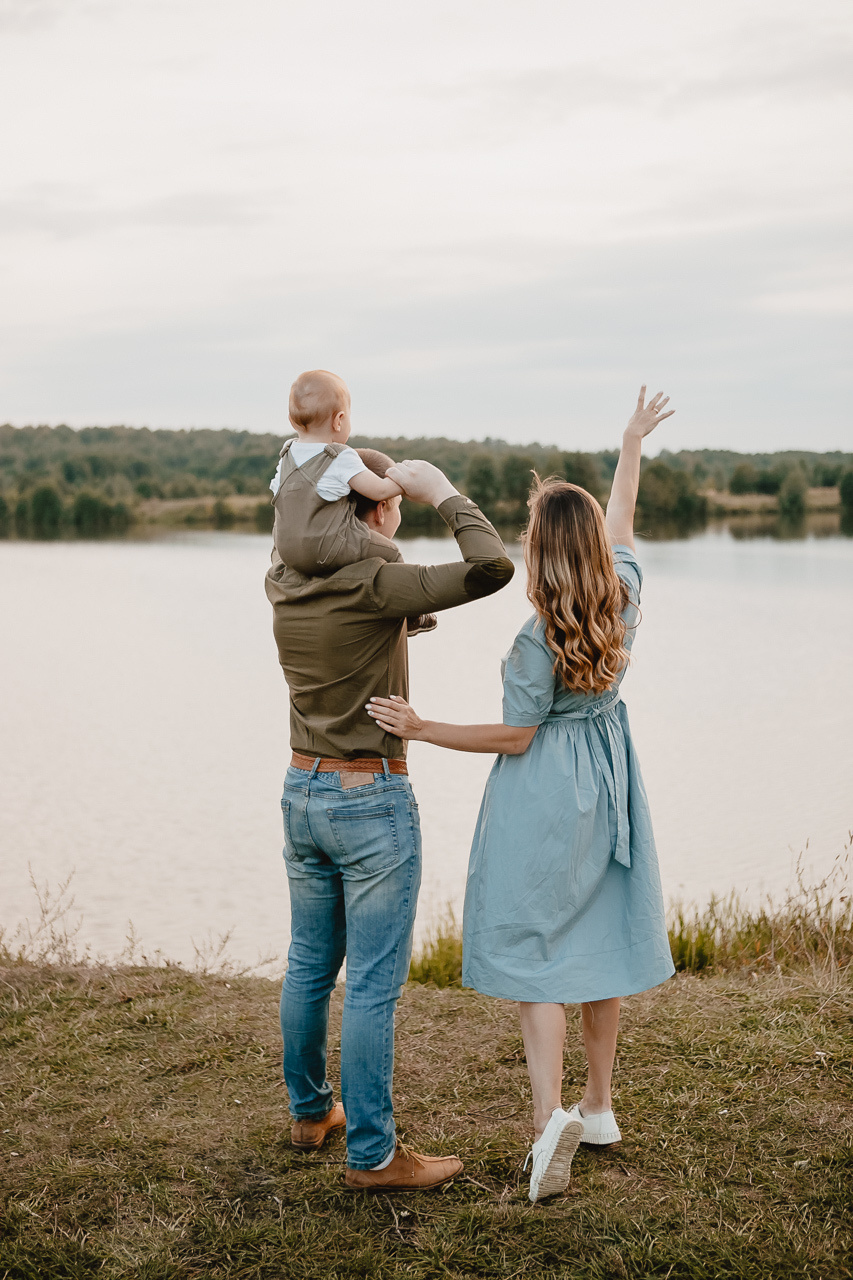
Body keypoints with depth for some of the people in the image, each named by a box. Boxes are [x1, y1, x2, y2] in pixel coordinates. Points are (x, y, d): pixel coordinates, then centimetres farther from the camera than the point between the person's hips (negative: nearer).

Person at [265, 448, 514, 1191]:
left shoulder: (282, 585, 2)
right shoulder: (375, 587, -20)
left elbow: (290, 540, 28)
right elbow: (491, 568, -28)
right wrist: (443, 493, -15)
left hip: (303, 793, 8)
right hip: (372, 802, -8)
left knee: (310, 966, 19)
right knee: (374, 985, 0)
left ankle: (310, 1113, 36)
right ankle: (372, 1154, 8)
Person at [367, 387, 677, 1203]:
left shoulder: (541, 638, -21)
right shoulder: (623, 594, -3)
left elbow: (514, 738, -15)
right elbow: (620, 524, 16)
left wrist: (421, 729, -11)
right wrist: (632, 444, 29)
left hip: (543, 794, -7)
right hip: (606, 785, 7)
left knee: (534, 950, -1)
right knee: (599, 944, 14)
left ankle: (551, 1112, -14)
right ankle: (598, 1105, 25)